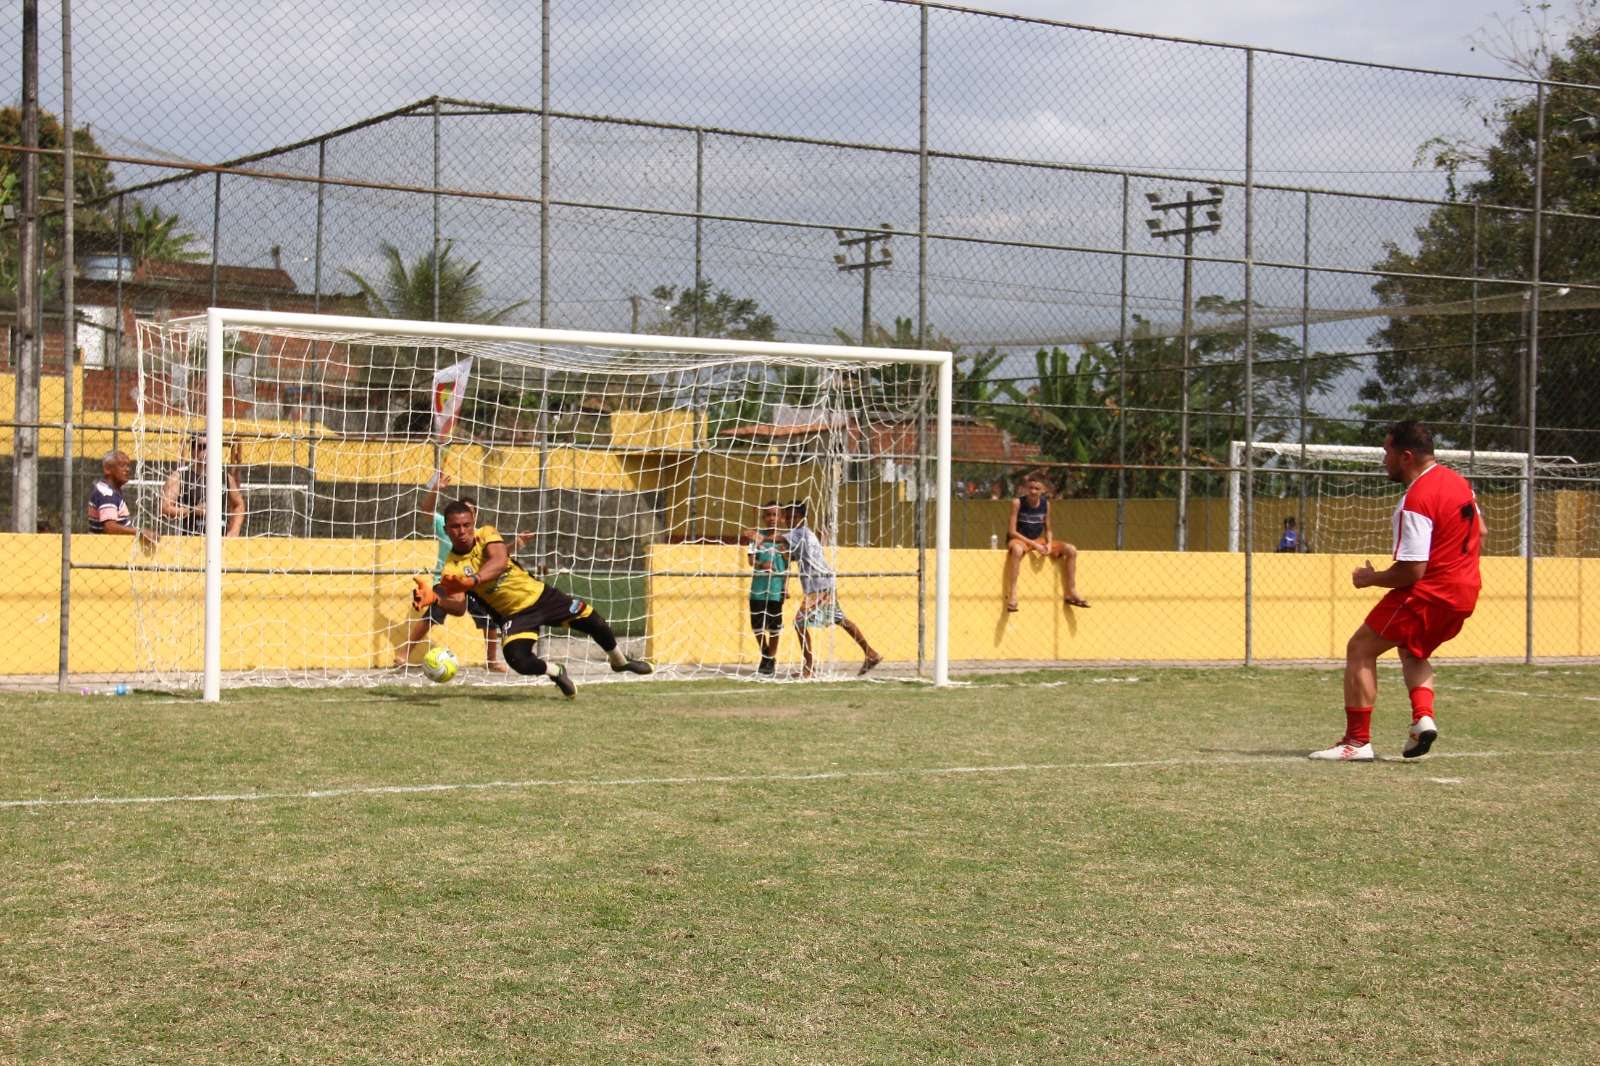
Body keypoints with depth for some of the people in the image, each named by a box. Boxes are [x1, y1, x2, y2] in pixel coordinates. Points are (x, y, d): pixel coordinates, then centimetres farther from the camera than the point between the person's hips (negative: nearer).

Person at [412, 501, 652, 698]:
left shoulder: (486, 534, -15)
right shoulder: (451, 568, -15)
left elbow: (500, 561, -37)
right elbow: (459, 607, -29)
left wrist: (472, 580, -55)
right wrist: (435, 598, -51)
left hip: (540, 595, 1)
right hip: (516, 615, -1)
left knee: (594, 623, 6)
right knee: (518, 661, -26)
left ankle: (619, 660, 39)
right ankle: (556, 672, 9)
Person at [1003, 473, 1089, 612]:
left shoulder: (1045, 504, 2)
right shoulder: (1017, 503, -12)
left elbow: (1047, 529, 11)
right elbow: (1012, 531, -14)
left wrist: (1049, 544, -11)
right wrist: (1033, 544, -23)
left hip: (1038, 541, 6)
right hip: (1019, 539, -6)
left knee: (1071, 550, -7)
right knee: (1017, 549, -44)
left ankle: (1071, 593, -2)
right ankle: (1012, 594, -42)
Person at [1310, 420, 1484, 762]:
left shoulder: (1415, 501, -21)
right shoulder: (1456, 480, 9)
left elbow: (1411, 571, -23)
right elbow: (1479, 531, 23)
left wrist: (1370, 578, -7)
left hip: (1428, 593, -9)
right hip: (1466, 592, 10)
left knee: (1360, 649, -1)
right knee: (1412, 651, 30)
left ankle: (1357, 741, -6)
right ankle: (1423, 716, 5)